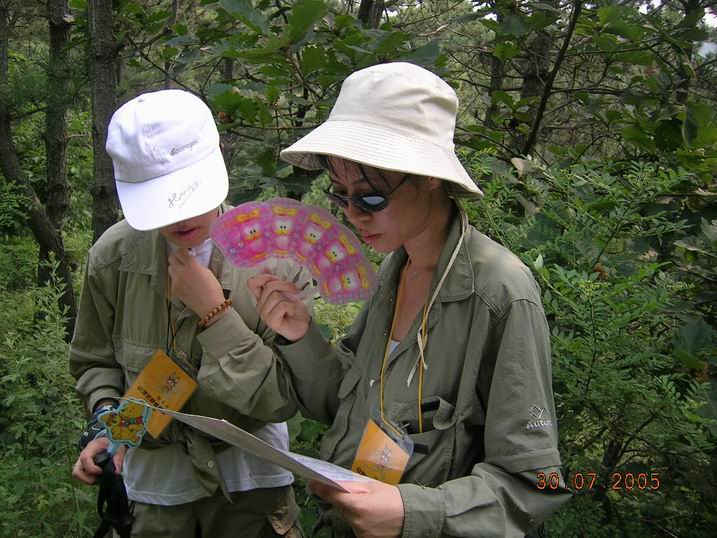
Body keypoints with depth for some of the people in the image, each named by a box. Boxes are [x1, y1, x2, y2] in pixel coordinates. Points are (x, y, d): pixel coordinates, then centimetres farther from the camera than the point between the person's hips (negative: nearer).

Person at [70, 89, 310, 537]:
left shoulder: (276, 260, -20)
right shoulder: (114, 256, -12)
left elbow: (285, 400, -20)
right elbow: (95, 362, 4)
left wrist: (215, 313, -27)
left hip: (247, 483, -2)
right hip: (157, 480, 2)